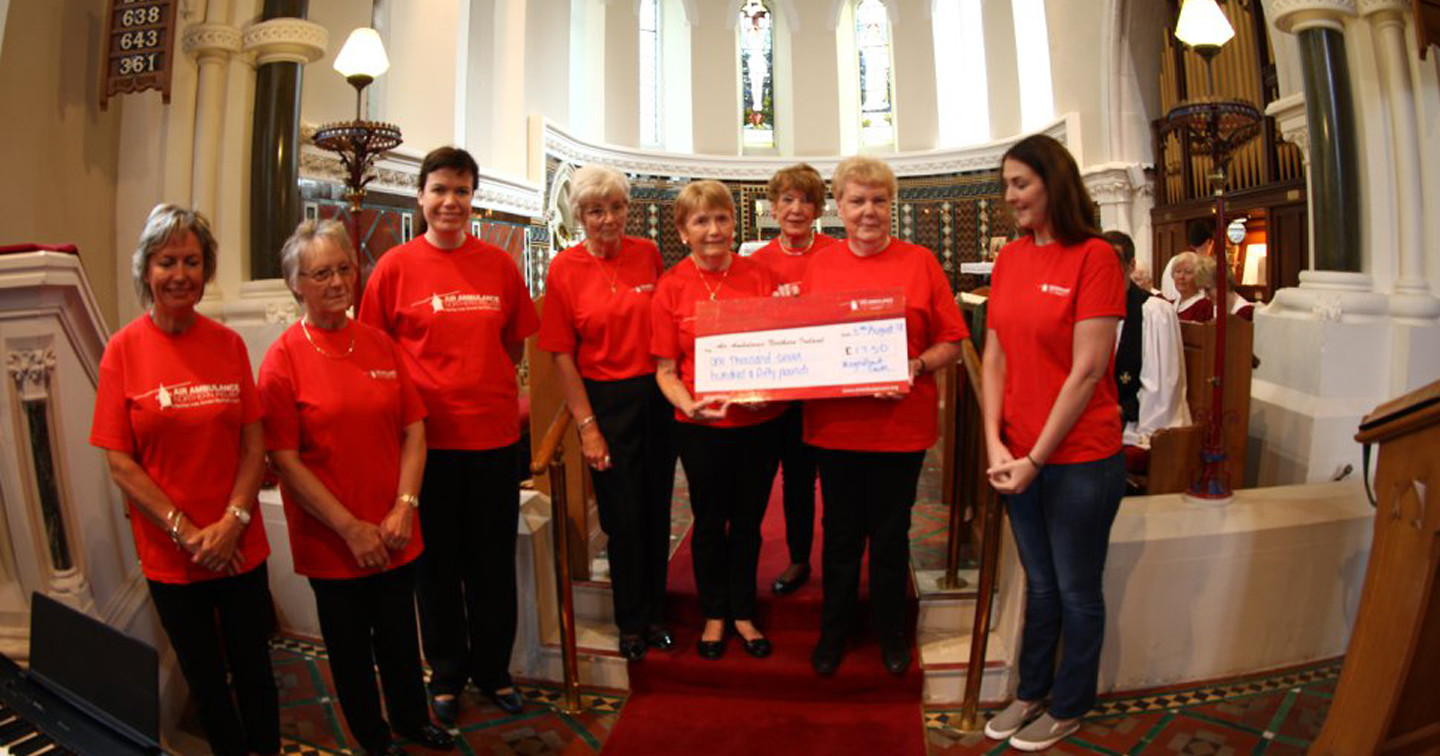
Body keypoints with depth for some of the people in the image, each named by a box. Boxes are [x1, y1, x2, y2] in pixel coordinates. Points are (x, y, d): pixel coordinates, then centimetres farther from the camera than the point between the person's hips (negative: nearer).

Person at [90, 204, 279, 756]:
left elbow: (255, 443, -2)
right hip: (169, 556, -1)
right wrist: (185, 533, -13)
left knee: (254, 672, 14)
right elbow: (120, 462, -7)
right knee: (206, 681, 17)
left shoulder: (228, 344, -2)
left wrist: (232, 522, -12)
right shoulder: (124, 349, -7)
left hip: (240, 547, 1)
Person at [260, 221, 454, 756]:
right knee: (351, 646, 16)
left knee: (400, 635, 18)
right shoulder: (284, 359, -10)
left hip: (394, 534, 3)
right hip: (330, 541, -3)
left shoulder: (380, 344, 1)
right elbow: (285, 460, -12)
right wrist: (351, 528, -14)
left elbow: (414, 430, 1)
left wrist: (404, 508, -9)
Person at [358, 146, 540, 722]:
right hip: (427, 437, -1)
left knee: (494, 562, 13)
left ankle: (494, 669, 34)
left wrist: (497, 389, 0)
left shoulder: (498, 264, 3)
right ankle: (447, 673, 35)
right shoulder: (396, 266, -2)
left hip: (494, 433, 2)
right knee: (437, 564, 13)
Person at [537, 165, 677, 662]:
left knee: (657, 510, 11)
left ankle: (655, 614, 32)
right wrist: (587, 426, -8)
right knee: (622, 516, 7)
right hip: (605, 400, -2)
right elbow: (562, 355, -5)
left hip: (656, 395, 3)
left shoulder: (648, 254, 1)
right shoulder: (564, 268, -6)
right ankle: (632, 623, 28)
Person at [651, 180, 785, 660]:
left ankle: (742, 612, 36)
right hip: (701, 427, -1)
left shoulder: (761, 277, -2)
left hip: (758, 422, 1)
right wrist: (689, 405, -20)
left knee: (748, 522, 15)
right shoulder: (671, 287, -4)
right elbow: (665, 369, -2)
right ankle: (714, 615, 35)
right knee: (710, 522, 14)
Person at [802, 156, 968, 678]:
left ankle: (890, 631, 35)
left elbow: (952, 342, -1)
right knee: (840, 534, 14)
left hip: (901, 425, -1)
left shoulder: (920, 262, 0)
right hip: (834, 424, 2)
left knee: (891, 535, 13)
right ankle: (834, 630, 34)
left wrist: (915, 367, -18)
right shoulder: (820, 265, 6)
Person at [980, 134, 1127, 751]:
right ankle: (1031, 692, 38)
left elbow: (1087, 372, -17)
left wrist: (1037, 457, -15)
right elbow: (995, 355, 4)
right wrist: (995, 442, -6)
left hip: (1080, 458, -5)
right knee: (1039, 585, 20)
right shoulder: (1010, 258, 5)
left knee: (1077, 592, 13)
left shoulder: (1094, 257, -12)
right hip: (1018, 456, 5)